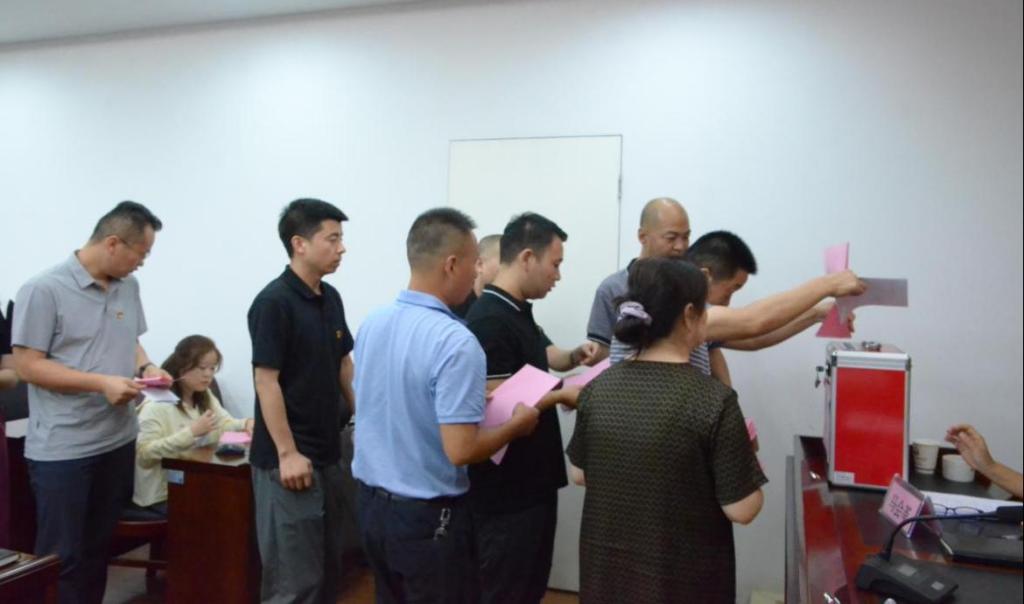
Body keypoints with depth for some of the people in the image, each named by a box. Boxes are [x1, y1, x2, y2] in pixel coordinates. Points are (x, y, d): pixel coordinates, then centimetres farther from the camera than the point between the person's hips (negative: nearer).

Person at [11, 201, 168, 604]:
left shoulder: (128, 286, 8)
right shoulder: (44, 289, -13)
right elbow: (27, 365, -14)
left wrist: (145, 367, -1)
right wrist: (101, 383, -21)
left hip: (118, 441, 6)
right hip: (62, 450, -6)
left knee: (98, 548, 16)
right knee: (60, 556, 5)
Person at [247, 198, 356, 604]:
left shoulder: (331, 298, 9)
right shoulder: (274, 302, -16)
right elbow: (266, 380, -18)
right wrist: (287, 453, -18)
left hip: (327, 453, 8)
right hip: (289, 459, -8)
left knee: (327, 567, 18)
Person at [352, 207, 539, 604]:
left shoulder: (371, 324, 0)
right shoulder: (455, 342, -24)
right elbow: (461, 450, -25)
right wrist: (517, 424, -9)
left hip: (371, 501, 7)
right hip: (427, 515, -7)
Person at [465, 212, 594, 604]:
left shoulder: (520, 310, 7)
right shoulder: (490, 321, -23)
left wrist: (573, 357, 5)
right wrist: (562, 395, -14)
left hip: (534, 480, 10)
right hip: (506, 491, -10)